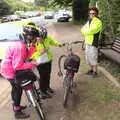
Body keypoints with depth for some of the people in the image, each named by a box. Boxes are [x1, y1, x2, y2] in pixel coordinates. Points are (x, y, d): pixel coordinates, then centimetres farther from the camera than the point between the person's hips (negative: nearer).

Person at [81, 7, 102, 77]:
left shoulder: (98, 22, -12)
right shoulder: (89, 21, 14)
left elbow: (91, 31, -23)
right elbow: (83, 29, 7)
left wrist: (85, 31, -6)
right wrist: (87, 31, -13)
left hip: (93, 43, -8)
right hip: (87, 42, 8)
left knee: (93, 58, -2)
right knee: (88, 57, 17)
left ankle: (95, 72, 11)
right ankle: (91, 69, 33)